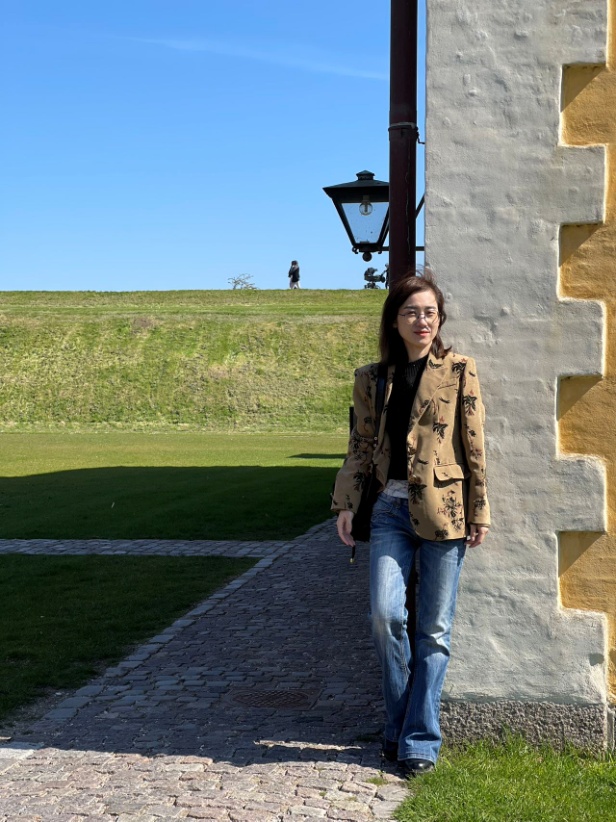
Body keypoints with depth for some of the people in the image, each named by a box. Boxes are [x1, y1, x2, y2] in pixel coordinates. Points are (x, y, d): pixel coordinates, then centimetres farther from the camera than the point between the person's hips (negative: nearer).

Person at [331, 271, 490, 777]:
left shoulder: (459, 372, 0)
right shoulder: (372, 378, 9)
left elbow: (475, 446, -1)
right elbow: (361, 446, 12)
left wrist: (479, 513, -3)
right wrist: (346, 504, 5)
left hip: (442, 512, -2)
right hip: (391, 509, 2)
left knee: (434, 627, 3)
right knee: (385, 613, -10)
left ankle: (420, 740, 14)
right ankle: (398, 723, 13)